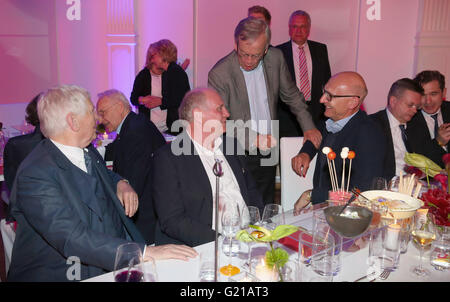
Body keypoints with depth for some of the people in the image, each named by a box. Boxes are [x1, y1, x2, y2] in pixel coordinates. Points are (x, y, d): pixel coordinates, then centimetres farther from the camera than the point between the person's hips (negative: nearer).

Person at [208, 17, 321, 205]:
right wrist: (252, 138, -27)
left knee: (267, 209, 17)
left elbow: (291, 95, 11)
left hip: (269, 154, 5)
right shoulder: (219, 74, -17)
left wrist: (308, 126, 7)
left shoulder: (276, 58, -4)